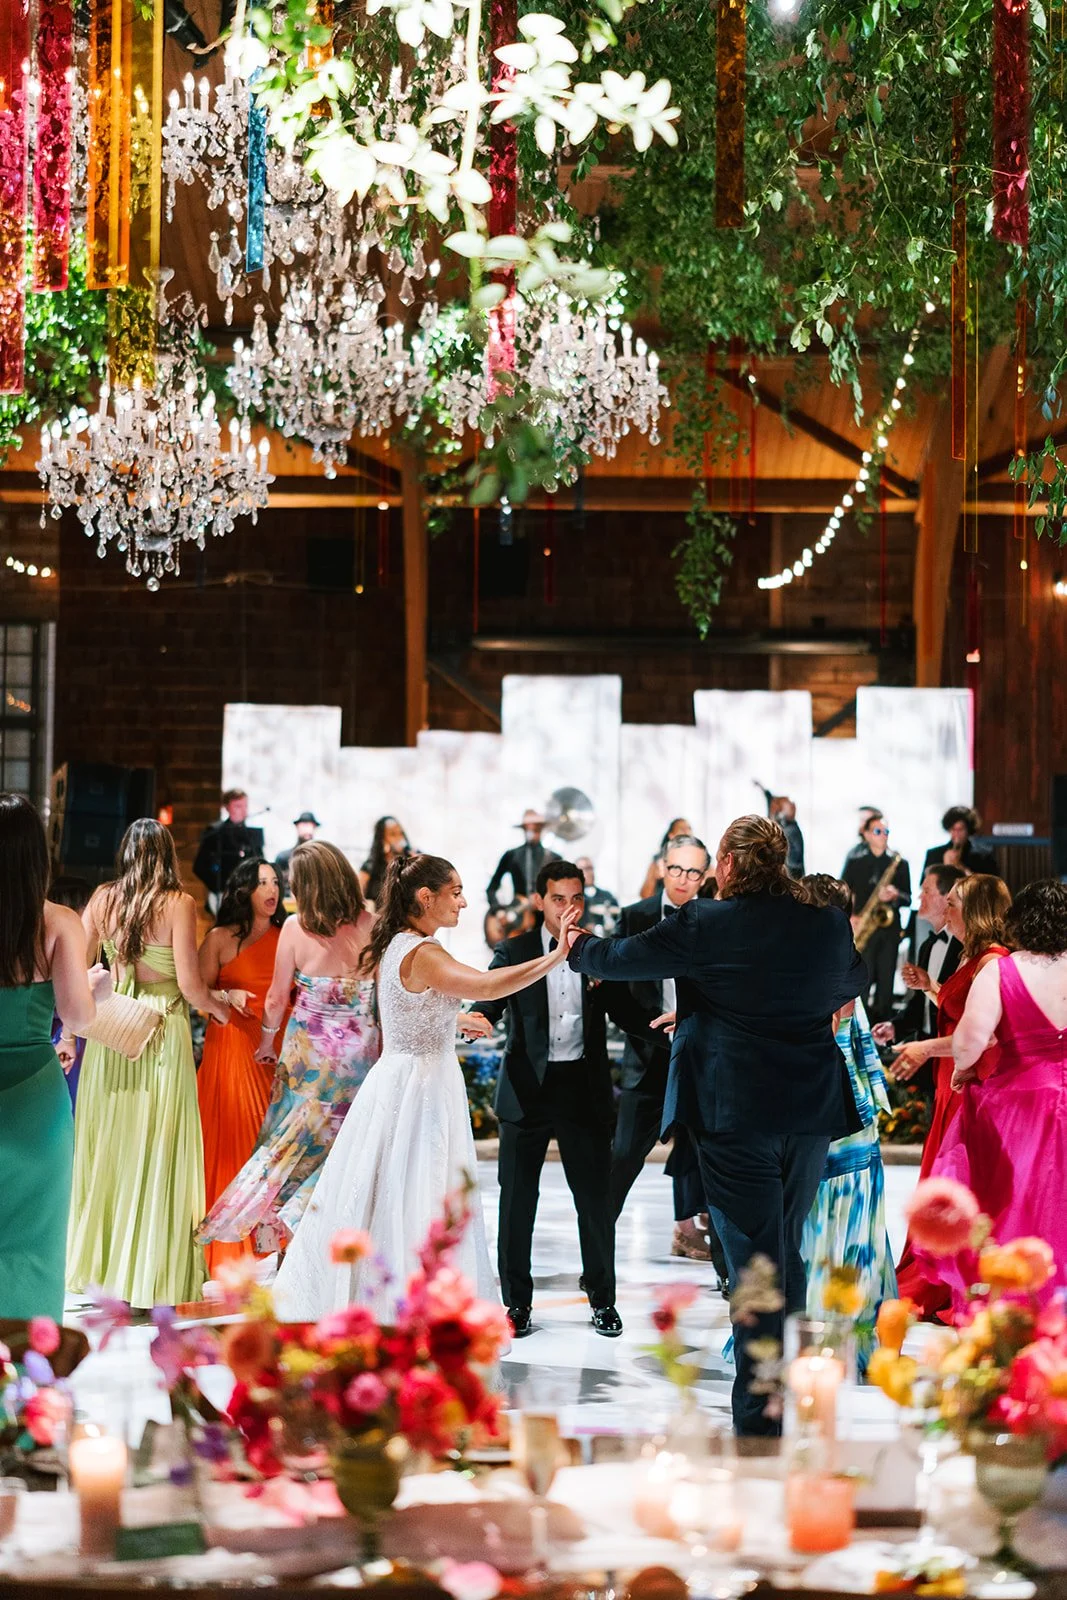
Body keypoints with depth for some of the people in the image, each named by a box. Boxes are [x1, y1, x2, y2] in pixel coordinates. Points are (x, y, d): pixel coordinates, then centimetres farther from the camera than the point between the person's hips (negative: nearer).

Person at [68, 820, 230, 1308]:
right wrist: (219, 1008, 7)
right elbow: (190, 984, -14)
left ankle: (95, 1261, 22)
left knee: (105, 1145, 13)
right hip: (163, 1034, -4)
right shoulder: (178, 903, -10)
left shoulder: (103, 899, 1)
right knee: (157, 1152, 3)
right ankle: (151, 1272, 8)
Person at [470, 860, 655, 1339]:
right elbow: (487, 1006, -10)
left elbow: (625, 1012, 6)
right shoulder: (514, 952, 0)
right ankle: (517, 1301, 15)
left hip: (583, 1088, 1)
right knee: (517, 1200, 4)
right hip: (528, 1088, -1)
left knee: (595, 1197, 4)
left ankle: (602, 1298, 18)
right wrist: (470, 1021, -34)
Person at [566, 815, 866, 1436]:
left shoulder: (704, 924, -10)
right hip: (812, 1113, 5)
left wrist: (578, 945, 25)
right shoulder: (828, 922, 3)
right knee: (789, 1253, 18)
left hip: (736, 1115, -4)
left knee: (754, 1261, -3)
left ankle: (760, 1419, -4)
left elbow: (617, 960, 3)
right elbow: (854, 982, 24)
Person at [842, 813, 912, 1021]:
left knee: (886, 980, 2)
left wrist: (895, 895, -13)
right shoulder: (855, 862, 7)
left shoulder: (899, 863, 9)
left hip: (889, 927, 2)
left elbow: (908, 899, 8)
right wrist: (848, 917, -10)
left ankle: (883, 1025, 9)